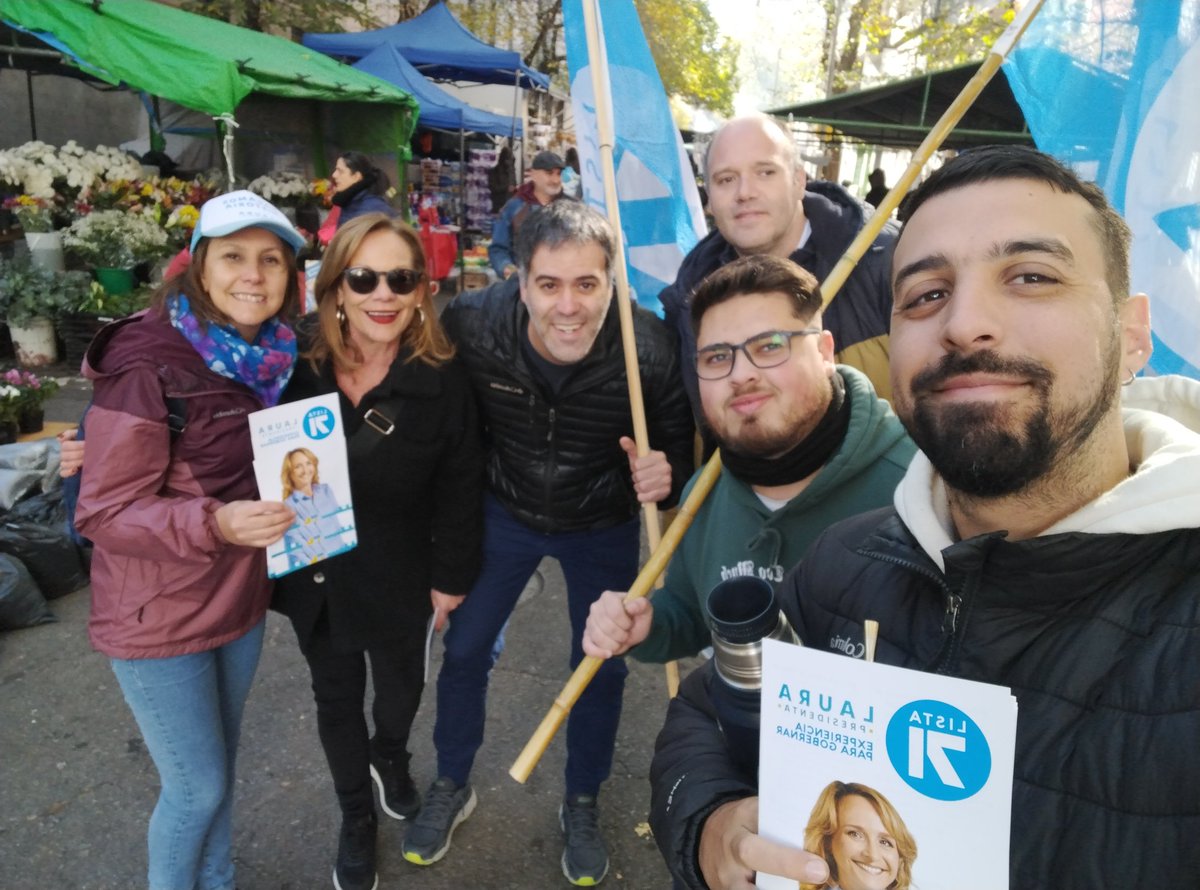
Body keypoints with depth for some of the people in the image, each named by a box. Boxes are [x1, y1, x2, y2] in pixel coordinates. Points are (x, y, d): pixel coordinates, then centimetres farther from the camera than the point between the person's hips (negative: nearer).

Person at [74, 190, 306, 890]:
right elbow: (105, 512, -21)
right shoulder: (147, 367, -23)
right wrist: (215, 523, -36)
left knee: (222, 765, 23)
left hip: (240, 601, 6)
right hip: (160, 620, -6)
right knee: (198, 788, 7)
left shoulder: (274, 356, -3)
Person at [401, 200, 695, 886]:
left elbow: (680, 445, -13)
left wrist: (666, 476, -35)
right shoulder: (472, 326, -27)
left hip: (604, 526, 0)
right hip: (505, 512, 1)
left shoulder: (650, 349, -29)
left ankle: (583, 803, 40)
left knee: (602, 665, 12)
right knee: (464, 648, 12)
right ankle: (453, 786, 40)